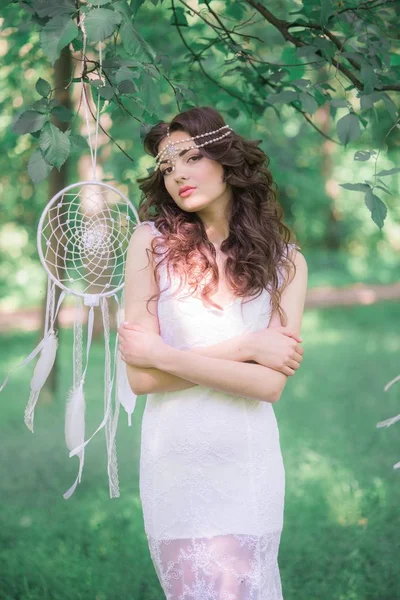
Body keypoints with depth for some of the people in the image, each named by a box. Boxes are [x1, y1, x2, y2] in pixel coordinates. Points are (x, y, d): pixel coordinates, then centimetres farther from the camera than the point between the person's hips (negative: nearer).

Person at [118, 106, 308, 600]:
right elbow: (140, 378, -11)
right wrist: (245, 348, -13)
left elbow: (270, 385, -12)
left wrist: (164, 356, -14)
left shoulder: (286, 262, -1)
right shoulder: (153, 240, -4)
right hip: (175, 460, -1)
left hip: (249, 461, 1)